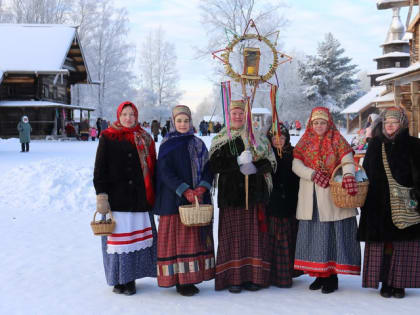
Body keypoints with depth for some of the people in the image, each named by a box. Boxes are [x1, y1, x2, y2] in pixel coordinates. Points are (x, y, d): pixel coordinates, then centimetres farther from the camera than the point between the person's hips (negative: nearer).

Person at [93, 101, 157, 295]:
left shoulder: (145, 139, 13)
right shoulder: (108, 138, 3)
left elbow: (152, 168, 15)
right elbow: (100, 170, -1)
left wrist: (152, 195, 11)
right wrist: (101, 195, -9)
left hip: (140, 198, 3)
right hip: (116, 198, -3)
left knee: (138, 237, 2)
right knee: (118, 237, -1)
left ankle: (130, 277, 14)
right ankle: (118, 279, 10)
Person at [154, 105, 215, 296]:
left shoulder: (198, 144, 13)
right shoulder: (167, 145, 0)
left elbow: (208, 169, 7)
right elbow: (165, 173, -9)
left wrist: (202, 189, -12)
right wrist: (185, 192, -18)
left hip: (199, 200, 5)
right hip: (174, 201, -4)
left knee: (196, 238, 4)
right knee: (177, 239, -3)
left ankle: (190, 278, 11)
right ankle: (180, 281, 1)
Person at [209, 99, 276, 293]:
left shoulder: (258, 137, 10)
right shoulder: (220, 139, 7)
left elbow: (270, 163, 3)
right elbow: (214, 165, -6)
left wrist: (253, 167, -14)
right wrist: (238, 161, -16)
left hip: (254, 192, 1)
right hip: (230, 192, -1)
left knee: (254, 233, 1)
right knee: (233, 234, -3)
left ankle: (254, 276, 9)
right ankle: (233, 278, 3)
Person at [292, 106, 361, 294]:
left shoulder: (337, 141, 5)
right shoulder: (304, 142, 13)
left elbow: (347, 160, -11)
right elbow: (296, 165, 3)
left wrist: (349, 175, -32)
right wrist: (312, 174, -15)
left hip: (333, 196, -3)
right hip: (310, 198, 3)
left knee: (333, 233, -5)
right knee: (313, 233, 2)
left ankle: (332, 276, 2)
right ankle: (319, 274, 11)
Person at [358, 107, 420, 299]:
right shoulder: (375, 145, 11)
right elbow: (366, 173, 11)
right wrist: (364, 197, 4)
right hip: (380, 205, 2)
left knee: (403, 244, 0)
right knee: (384, 243, 1)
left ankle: (399, 284, 9)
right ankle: (386, 283, 9)